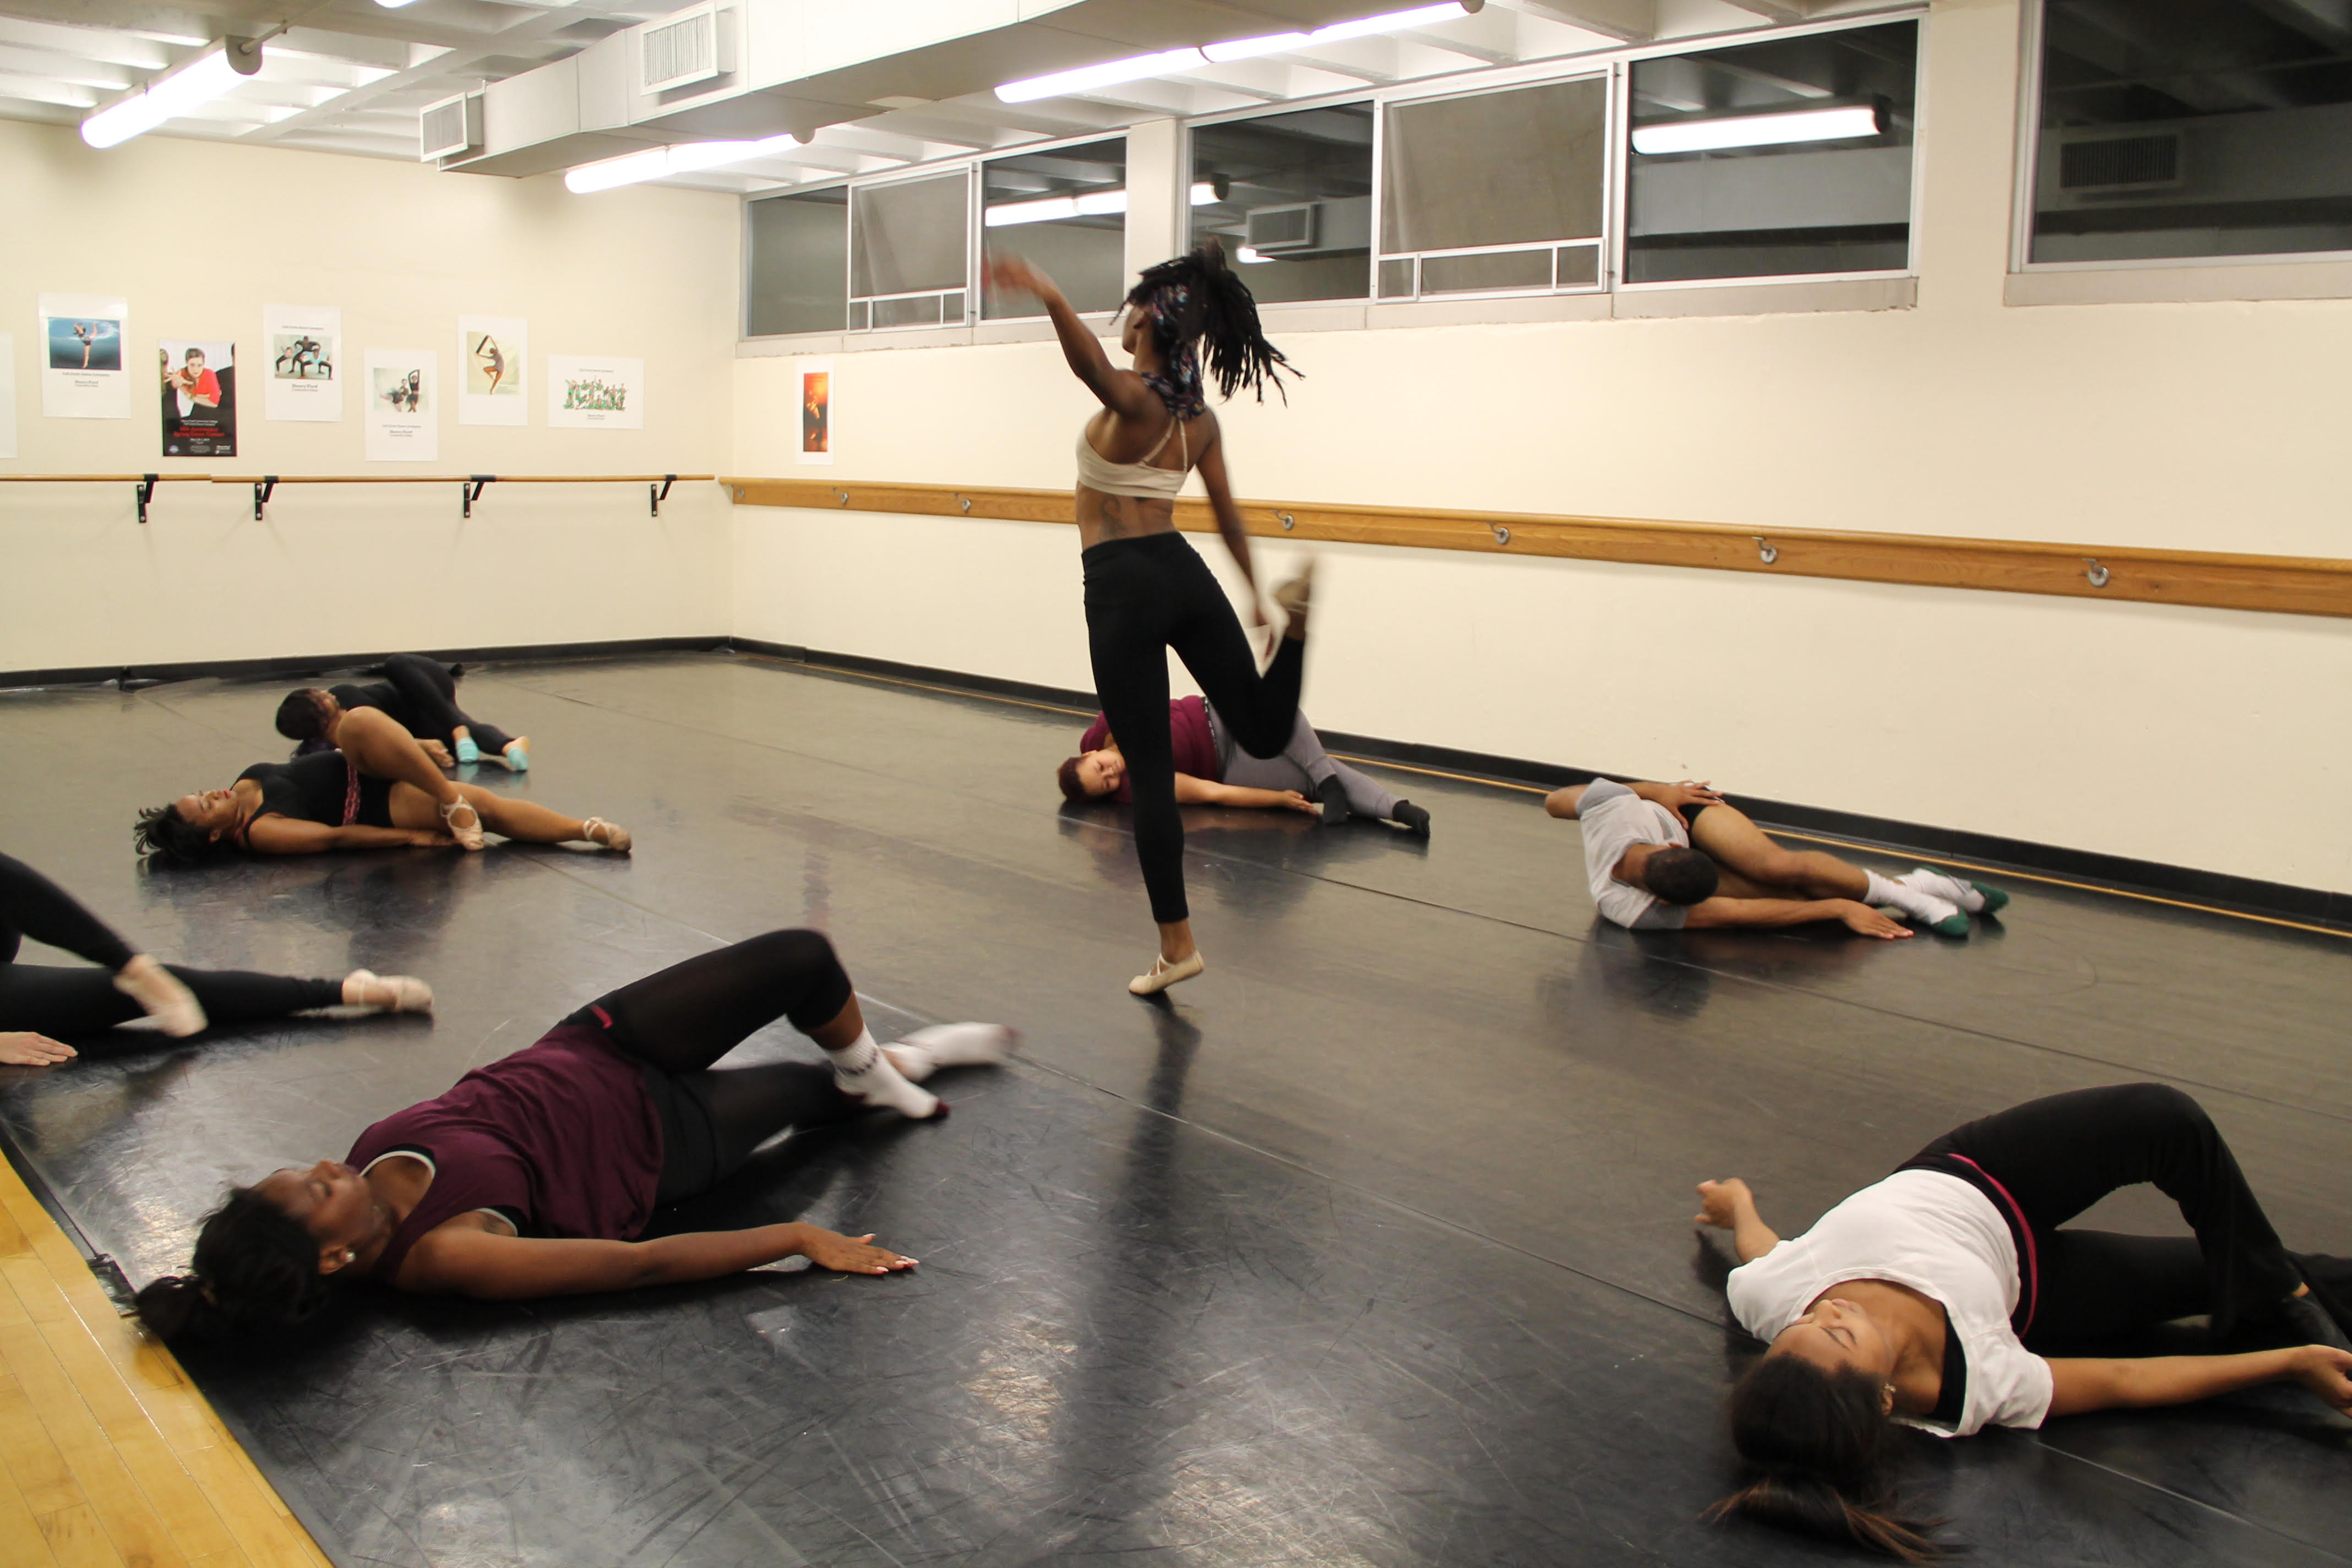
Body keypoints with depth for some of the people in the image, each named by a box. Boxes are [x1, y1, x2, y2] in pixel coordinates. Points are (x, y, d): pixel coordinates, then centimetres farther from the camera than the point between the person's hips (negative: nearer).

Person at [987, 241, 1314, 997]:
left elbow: (1094, 366, -36)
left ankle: (1177, 946, 5)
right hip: (1184, 572, 6)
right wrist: (1256, 593, 26)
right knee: (1264, 733, 11)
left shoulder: (1133, 397, -11)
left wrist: (1050, 298, -52)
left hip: (1122, 586, -6)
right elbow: (1229, 514, 16)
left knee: (1150, 771, 0)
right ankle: (1294, 614, -17)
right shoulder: (1202, 416, 10)